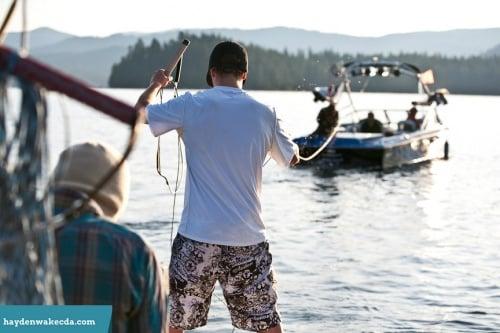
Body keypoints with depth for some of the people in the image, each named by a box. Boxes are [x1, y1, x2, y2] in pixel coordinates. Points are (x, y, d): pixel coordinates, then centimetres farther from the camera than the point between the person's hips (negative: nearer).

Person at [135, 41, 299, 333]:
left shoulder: (191, 106, -4)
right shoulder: (264, 114, 1)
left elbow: (139, 113, 11)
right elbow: (292, 157, 17)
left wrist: (156, 85, 29)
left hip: (198, 237, -1)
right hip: (249, 238, 1)